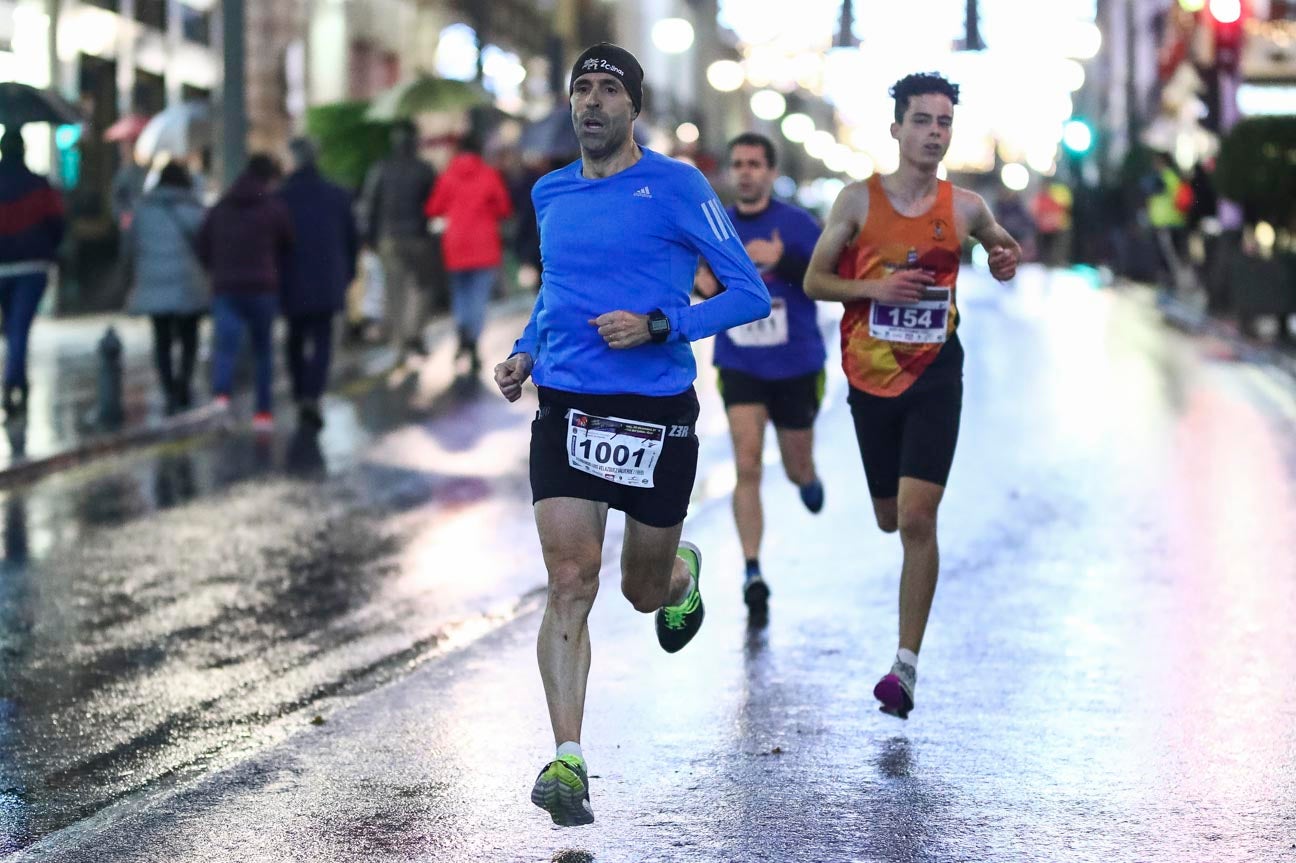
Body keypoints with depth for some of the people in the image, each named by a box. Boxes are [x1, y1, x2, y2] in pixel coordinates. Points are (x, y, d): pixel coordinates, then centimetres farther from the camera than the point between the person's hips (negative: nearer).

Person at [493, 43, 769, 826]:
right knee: (570, 581, -12)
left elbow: (750, 294, -6)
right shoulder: (551, 194, 10)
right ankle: (568, 762, -12)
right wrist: (525, 352, 10)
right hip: (566, 409, 3)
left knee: (643, 591, 12)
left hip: (657, 412, -2)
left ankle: (684, 571, 50)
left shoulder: (676, 186, -5)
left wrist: (656, 326, -18)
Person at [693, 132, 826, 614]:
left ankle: (808, 478, 51)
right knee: (747, 466, -13)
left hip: (797, 366, -1)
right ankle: (752, 571, -8)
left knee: (797, 468, 12)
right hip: (739, 366, 1)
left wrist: (782, 260, -29)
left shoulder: (796, 224, -8)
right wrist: (704, 288, -7)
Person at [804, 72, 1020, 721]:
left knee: (917, 520, -13)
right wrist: (874, 287, -16)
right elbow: (813, 282, 0)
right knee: (890, 519, 13)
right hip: (870, 377, 1)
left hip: (934, 376, -1)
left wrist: (1006, 260, -2)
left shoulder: (964, 207, 0)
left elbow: (1002, 249, 22)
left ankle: (907, 664, -8)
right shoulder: (858, 200, -3)